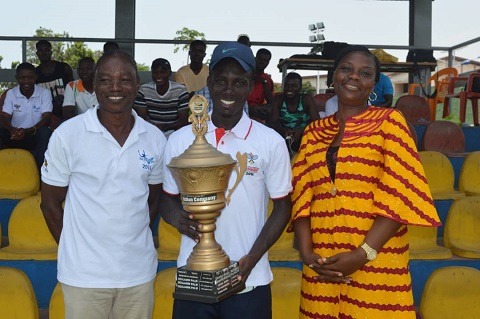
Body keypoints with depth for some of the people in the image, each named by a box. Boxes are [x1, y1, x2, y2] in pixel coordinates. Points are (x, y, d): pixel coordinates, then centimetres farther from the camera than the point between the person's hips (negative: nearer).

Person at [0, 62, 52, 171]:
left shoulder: (44, 93, -4)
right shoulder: (11, 93, 2)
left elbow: (46, 119, -12)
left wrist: (28, 131, -31)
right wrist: (12, 130, -31)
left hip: (36, 135, -1)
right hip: (16, 135, 1)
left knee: (45, 132, -34)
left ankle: (39, 171, -27)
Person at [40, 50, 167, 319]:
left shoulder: (155, 139, 0)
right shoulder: (67, 135, -8)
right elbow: (50, 203, 0)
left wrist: (133, 239, 4)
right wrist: (74, 249, 0)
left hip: (139, 271, 3)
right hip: (83, 273, -2)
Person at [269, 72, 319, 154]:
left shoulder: (307, 99, -5)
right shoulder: (278, 99, -1)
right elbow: (274, 122, -8)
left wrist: (300, 130, -31)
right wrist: (284, 131, -31)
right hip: (284, 139, 2)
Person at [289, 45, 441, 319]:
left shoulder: (389, 121, -1)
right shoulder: (314, 131, 10)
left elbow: (400, 196, -9)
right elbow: (302, 195, 7)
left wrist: (363, 253, -16)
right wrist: (306, 252, -7)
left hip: (376, 264, -3)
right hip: (322, 265, 4)